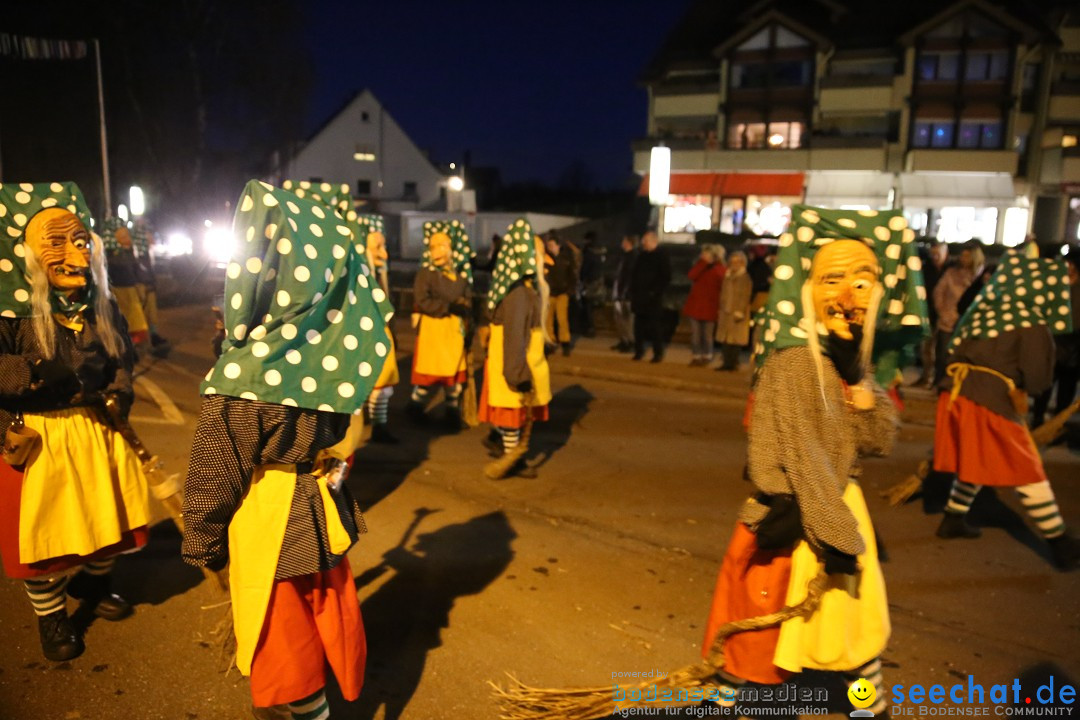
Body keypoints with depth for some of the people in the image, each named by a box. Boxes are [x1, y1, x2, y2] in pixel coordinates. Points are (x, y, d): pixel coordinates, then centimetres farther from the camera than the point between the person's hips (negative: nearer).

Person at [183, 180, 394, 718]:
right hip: (324, 513, 5)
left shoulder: (245, 372, -26)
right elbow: (347, 436, -1)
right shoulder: (335, 348, -14)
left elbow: (215, 476, -14)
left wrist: (201, 543, -1)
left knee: (284, 634, 18)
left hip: (270, 526, -5)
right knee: (330, 611, 26)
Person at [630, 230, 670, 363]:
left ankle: (658, 353, 4)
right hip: (639, 296, 6)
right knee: (639, 325, 7)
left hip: (653, 297, -6)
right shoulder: (642, 255, 14)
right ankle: (639, 351, 16)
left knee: (655, 326, -3)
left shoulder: (662, 256, -4)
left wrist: (656, 292, -15)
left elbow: (666, 277, -8)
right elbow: (634, 274, 19)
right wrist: (633, 290, 7)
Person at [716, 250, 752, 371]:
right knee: (724, 339, 7)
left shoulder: (745, 278, -7)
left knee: (736, 339, -4)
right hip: (725, 312, 8)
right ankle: (727, 362, 14)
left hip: (737, 313, -8)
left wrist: (740, 312, -19)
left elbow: (745, 296, -13)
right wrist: (720, 309, 15)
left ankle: (733, 362, 0)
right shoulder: (728, 277, 16)